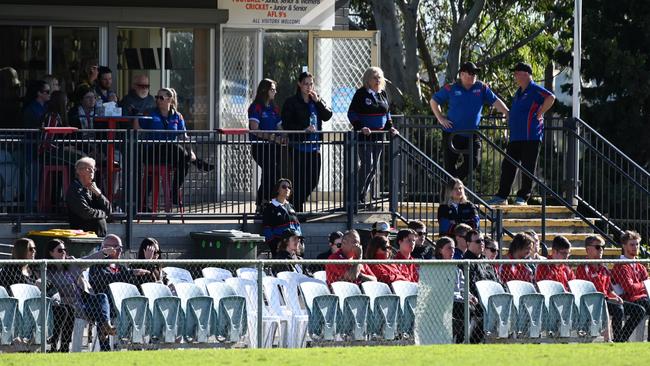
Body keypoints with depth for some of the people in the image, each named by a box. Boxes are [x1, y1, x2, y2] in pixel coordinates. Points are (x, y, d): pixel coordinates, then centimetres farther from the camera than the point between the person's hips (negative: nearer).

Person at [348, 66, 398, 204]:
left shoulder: (383, 94, 14)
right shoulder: (362, 93, -6)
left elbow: (387, 113, 24)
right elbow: (352, 113, -8)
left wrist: (389, 127, 9)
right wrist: (360, 127, -20)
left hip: (378, 135, 7)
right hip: (364, 136, -7)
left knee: (374, 167, 7)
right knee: (367, 164, -15)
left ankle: (363, 198, 14)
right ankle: (357, 197, -10)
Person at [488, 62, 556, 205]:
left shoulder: (535, 90, -8)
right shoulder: (519, 92, 19)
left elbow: (551, 98, -24)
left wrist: (539, 114, -19)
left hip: (530, 137, -9)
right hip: (515, 137, 9)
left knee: (527, 168, -3)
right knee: (508, 166, 6)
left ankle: (523, 197, 0)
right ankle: (501, 196, 8)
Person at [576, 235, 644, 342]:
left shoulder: (603, 269, 22)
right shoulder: (583, 268, -3)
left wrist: (616, 297, 2)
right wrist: (605, 298, -17)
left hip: (607, 299, 9)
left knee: (639, 310, -4)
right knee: (618, 309, -36)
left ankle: (622, 338, -3)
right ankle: (617, 339, -24)